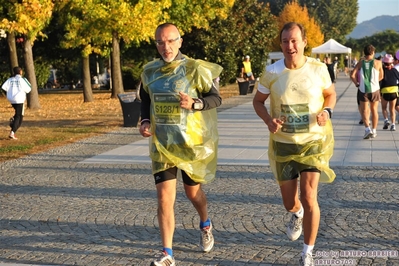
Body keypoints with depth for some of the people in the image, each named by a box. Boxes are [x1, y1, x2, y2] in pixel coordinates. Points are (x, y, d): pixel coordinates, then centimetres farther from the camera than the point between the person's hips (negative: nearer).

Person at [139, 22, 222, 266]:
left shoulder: (195, 69, -11)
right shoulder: (150, 71, 3)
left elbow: (216, 98, -7)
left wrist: (195, 104, -26)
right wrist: (145, 121, -1)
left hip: (191, 143, -2)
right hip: (162, 144, 3)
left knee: (193, 191, 15)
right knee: (164, 197, -5)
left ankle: (205, 225, 49)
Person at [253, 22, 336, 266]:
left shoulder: (319, 69, -10)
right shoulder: (272, 72, -10)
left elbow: (331, 94, 8)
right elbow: (258, 101, 3)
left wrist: (327, 112, -14)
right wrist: (268, 120, -17)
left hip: (313, 142, -1)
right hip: (283, 144, 2)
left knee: (309, 197, -14)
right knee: (289, 203, 11)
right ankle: (297, 215, 52)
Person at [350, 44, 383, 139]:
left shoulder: (360, 63, -4)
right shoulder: (378, 63, -5)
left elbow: (352, 75, -11)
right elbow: (381, 76, 7)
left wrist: (357, 83, 4)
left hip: (363, 90, 0)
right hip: (375, 89, 0)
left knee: (364, 110, 7)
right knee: (374, 110, 16)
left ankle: (367, 128, -15)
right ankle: (374, 131, 21)